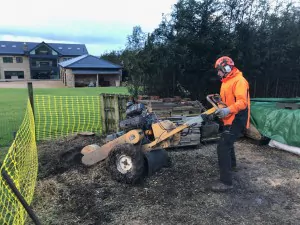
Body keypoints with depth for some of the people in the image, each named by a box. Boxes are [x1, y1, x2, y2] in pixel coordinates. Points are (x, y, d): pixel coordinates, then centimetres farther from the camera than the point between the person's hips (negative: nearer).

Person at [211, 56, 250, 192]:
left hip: (236, 120, -11)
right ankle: (232, 164, 52)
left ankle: (226, 182, -11)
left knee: (222, 147, -16)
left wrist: (228, 110, -39)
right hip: (230, 119, 11)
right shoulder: (226, 81, 15)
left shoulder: (239, 81, -17)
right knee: (227, 142, 28)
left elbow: (242, 102, -27)